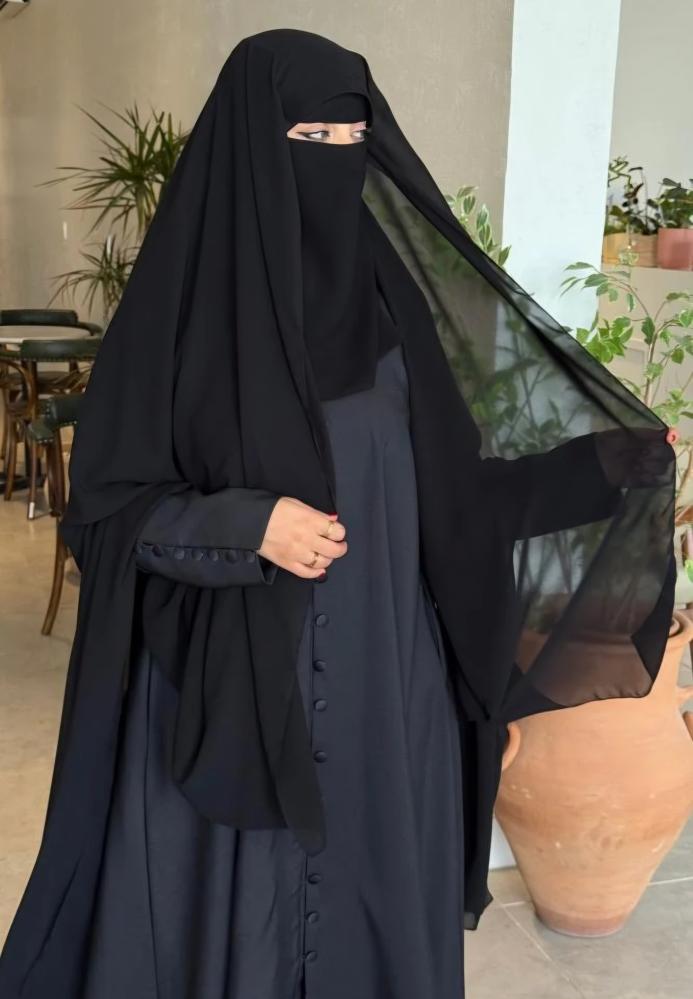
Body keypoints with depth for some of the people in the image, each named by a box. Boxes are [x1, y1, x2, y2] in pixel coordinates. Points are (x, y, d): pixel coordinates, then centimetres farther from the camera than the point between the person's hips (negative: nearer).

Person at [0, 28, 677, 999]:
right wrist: (246, 526, -21)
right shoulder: (182, 301, -9)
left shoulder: (390, 289, 3)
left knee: (371, 889, 17)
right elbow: (107, 500, -6)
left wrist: (607, 461, -5)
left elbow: (450, 482, 4)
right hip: (225, 690, -3)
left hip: (382, 686, 4)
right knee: (225, 910, 11)